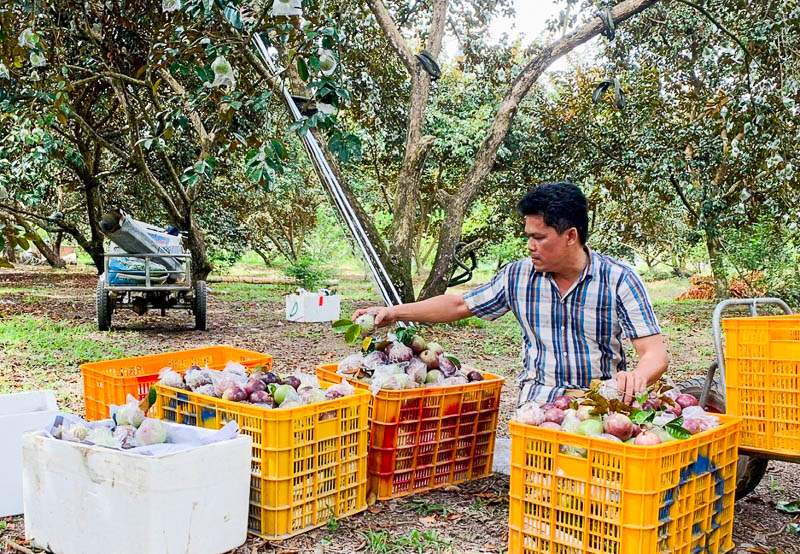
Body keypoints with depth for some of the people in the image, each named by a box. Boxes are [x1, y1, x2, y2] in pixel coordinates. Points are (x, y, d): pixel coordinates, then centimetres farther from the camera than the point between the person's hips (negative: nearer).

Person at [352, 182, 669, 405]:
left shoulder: (618, 280, -5)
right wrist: (395, 312, 8)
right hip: (537, 401, 2)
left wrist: (638, 376, -34)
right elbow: (459, 305, 14)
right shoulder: (519, 276, 5)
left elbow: (655, 353, -10)